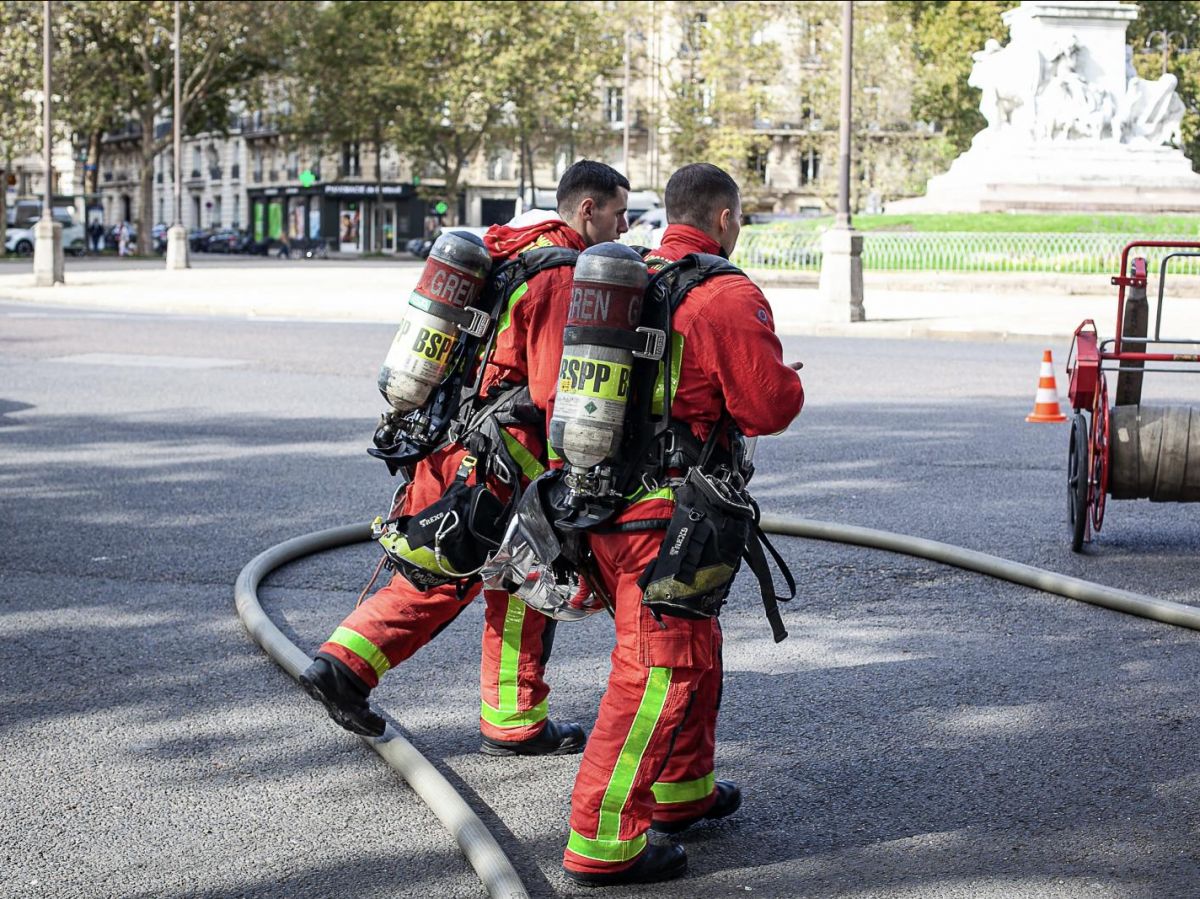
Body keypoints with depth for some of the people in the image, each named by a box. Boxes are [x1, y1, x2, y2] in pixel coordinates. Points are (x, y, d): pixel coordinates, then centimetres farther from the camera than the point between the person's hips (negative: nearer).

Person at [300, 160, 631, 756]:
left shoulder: (505, 253, 17)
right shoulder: (561, 272, -14)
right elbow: (554, 388, -19)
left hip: (444, 439, 9)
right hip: (500, 457, -9)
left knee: (443, 573, 17)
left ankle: (343, 662, 10)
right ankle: (513, 723, 15)